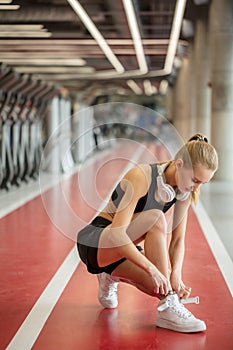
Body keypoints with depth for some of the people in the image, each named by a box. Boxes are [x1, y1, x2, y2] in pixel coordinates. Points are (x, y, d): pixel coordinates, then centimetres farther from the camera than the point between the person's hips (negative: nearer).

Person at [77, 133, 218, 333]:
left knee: (163, 286, -15)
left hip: (125, 248, 8)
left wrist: (176, 274, -21)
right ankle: (167, 309, -30)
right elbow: (117, 233, -33)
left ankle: (112, 277, 15)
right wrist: (152, 269, -40)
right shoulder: (141, 176, -26)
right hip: (95, 243, -7)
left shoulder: (184, 192, -4)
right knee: (155, 219, -32)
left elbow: (178, 240, -3)